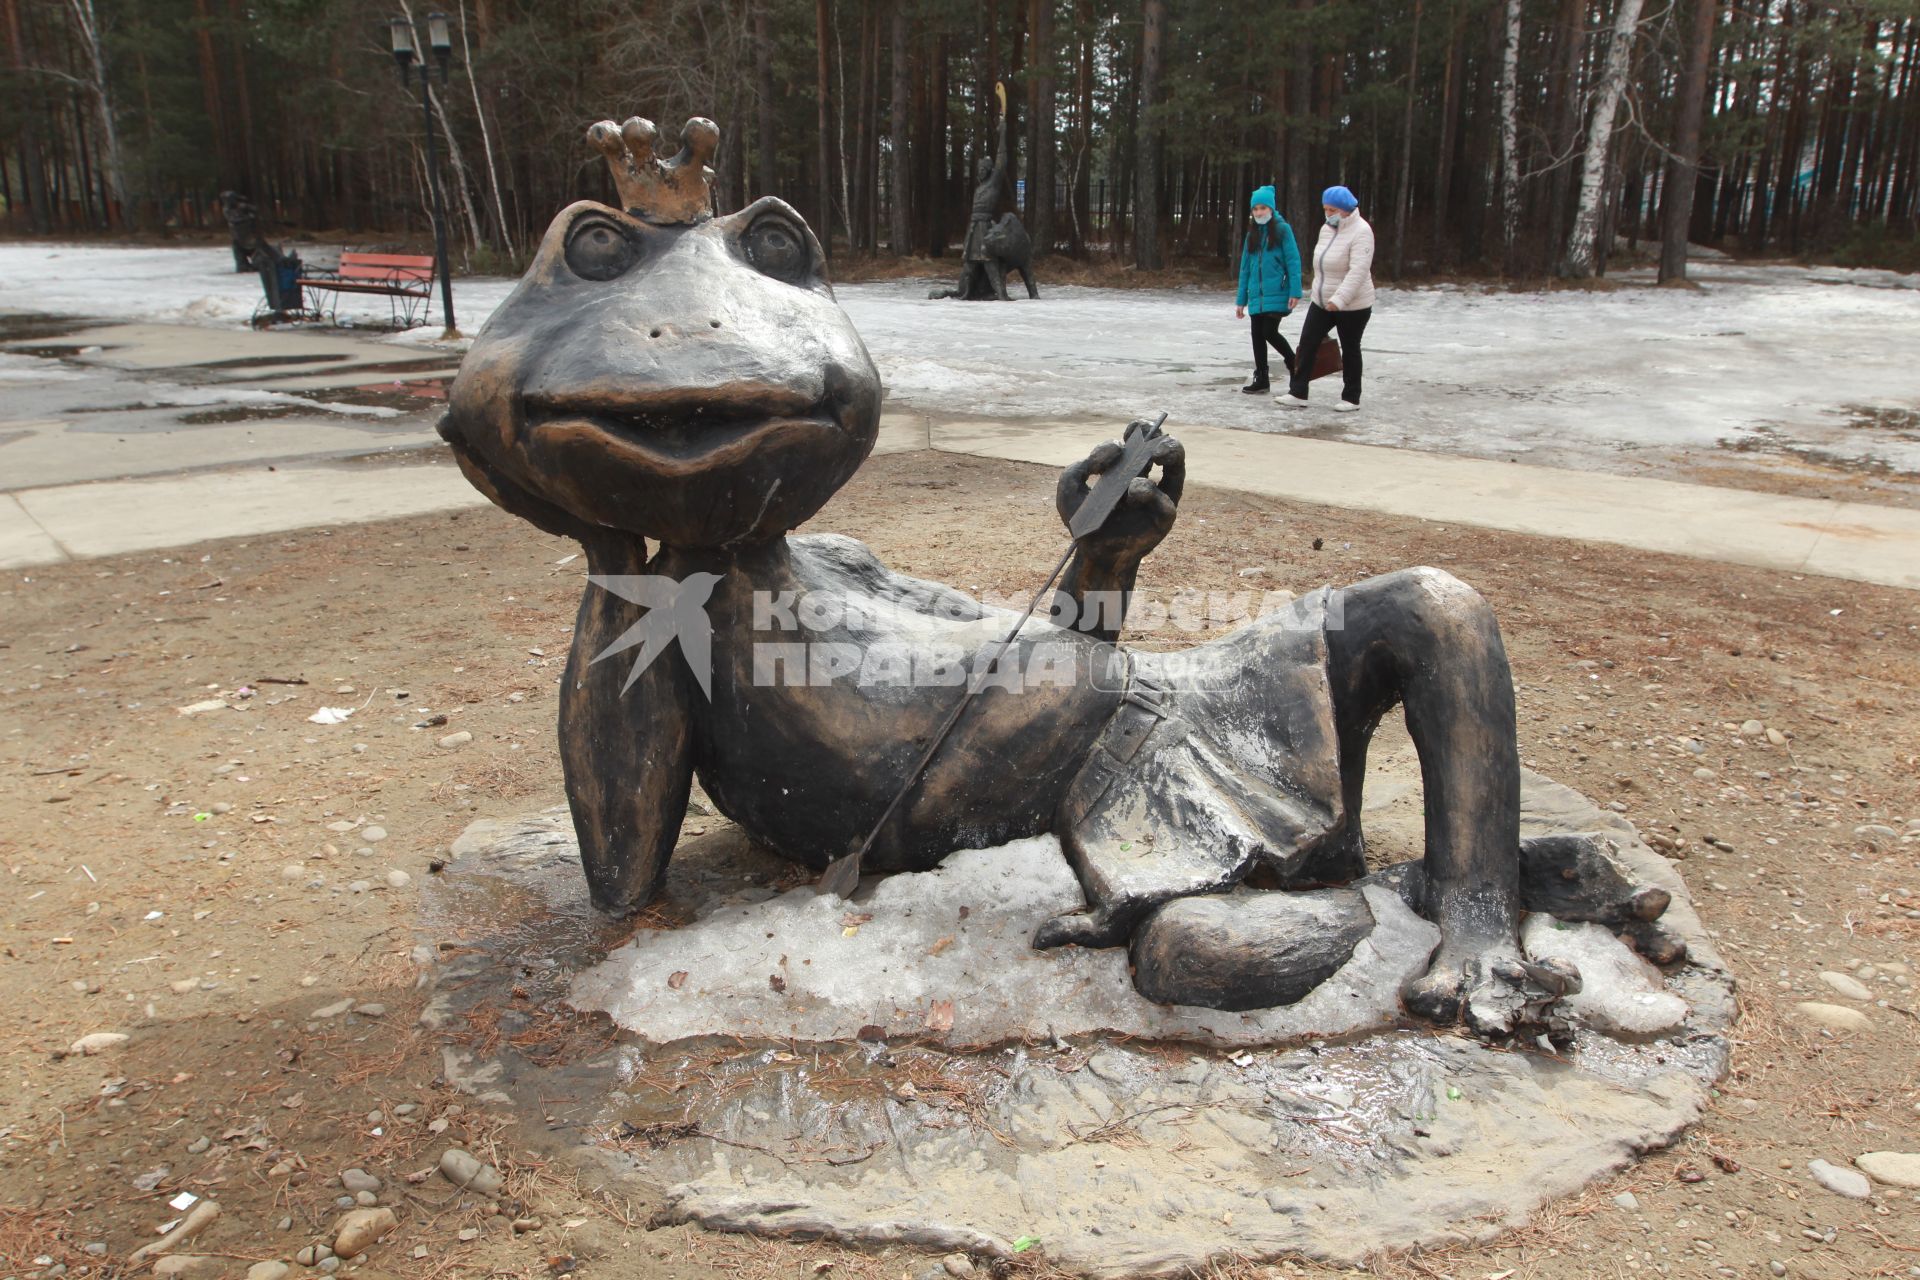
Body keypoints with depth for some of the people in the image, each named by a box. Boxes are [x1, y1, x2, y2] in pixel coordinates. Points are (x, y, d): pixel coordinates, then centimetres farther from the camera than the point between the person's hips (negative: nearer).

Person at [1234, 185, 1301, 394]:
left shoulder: (1282, 229, -3)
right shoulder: (1252, 233, 13)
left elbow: (1293, 261, -7)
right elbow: (1245, 268, 14)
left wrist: (1295, 291, -15)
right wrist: (1241, 299, 12)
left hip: (1276, 294, -5)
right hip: (1257, 296, 6)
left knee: (1269, 332, -11)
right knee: (1257, 336, 7)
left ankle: (1293, 362, 14)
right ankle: (1260, 378, 17)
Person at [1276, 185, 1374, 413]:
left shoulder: (1360, 232, -18)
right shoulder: (1326, 229, 7)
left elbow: (1358, 271, -27)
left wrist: (1339, 299, -35)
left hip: (1352, 306, -7)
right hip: (1322, 302, 7)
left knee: (1350, 349, 5)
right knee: (1307, 343, 0)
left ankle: (1351, 398, 17)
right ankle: (1298, 394, 2)